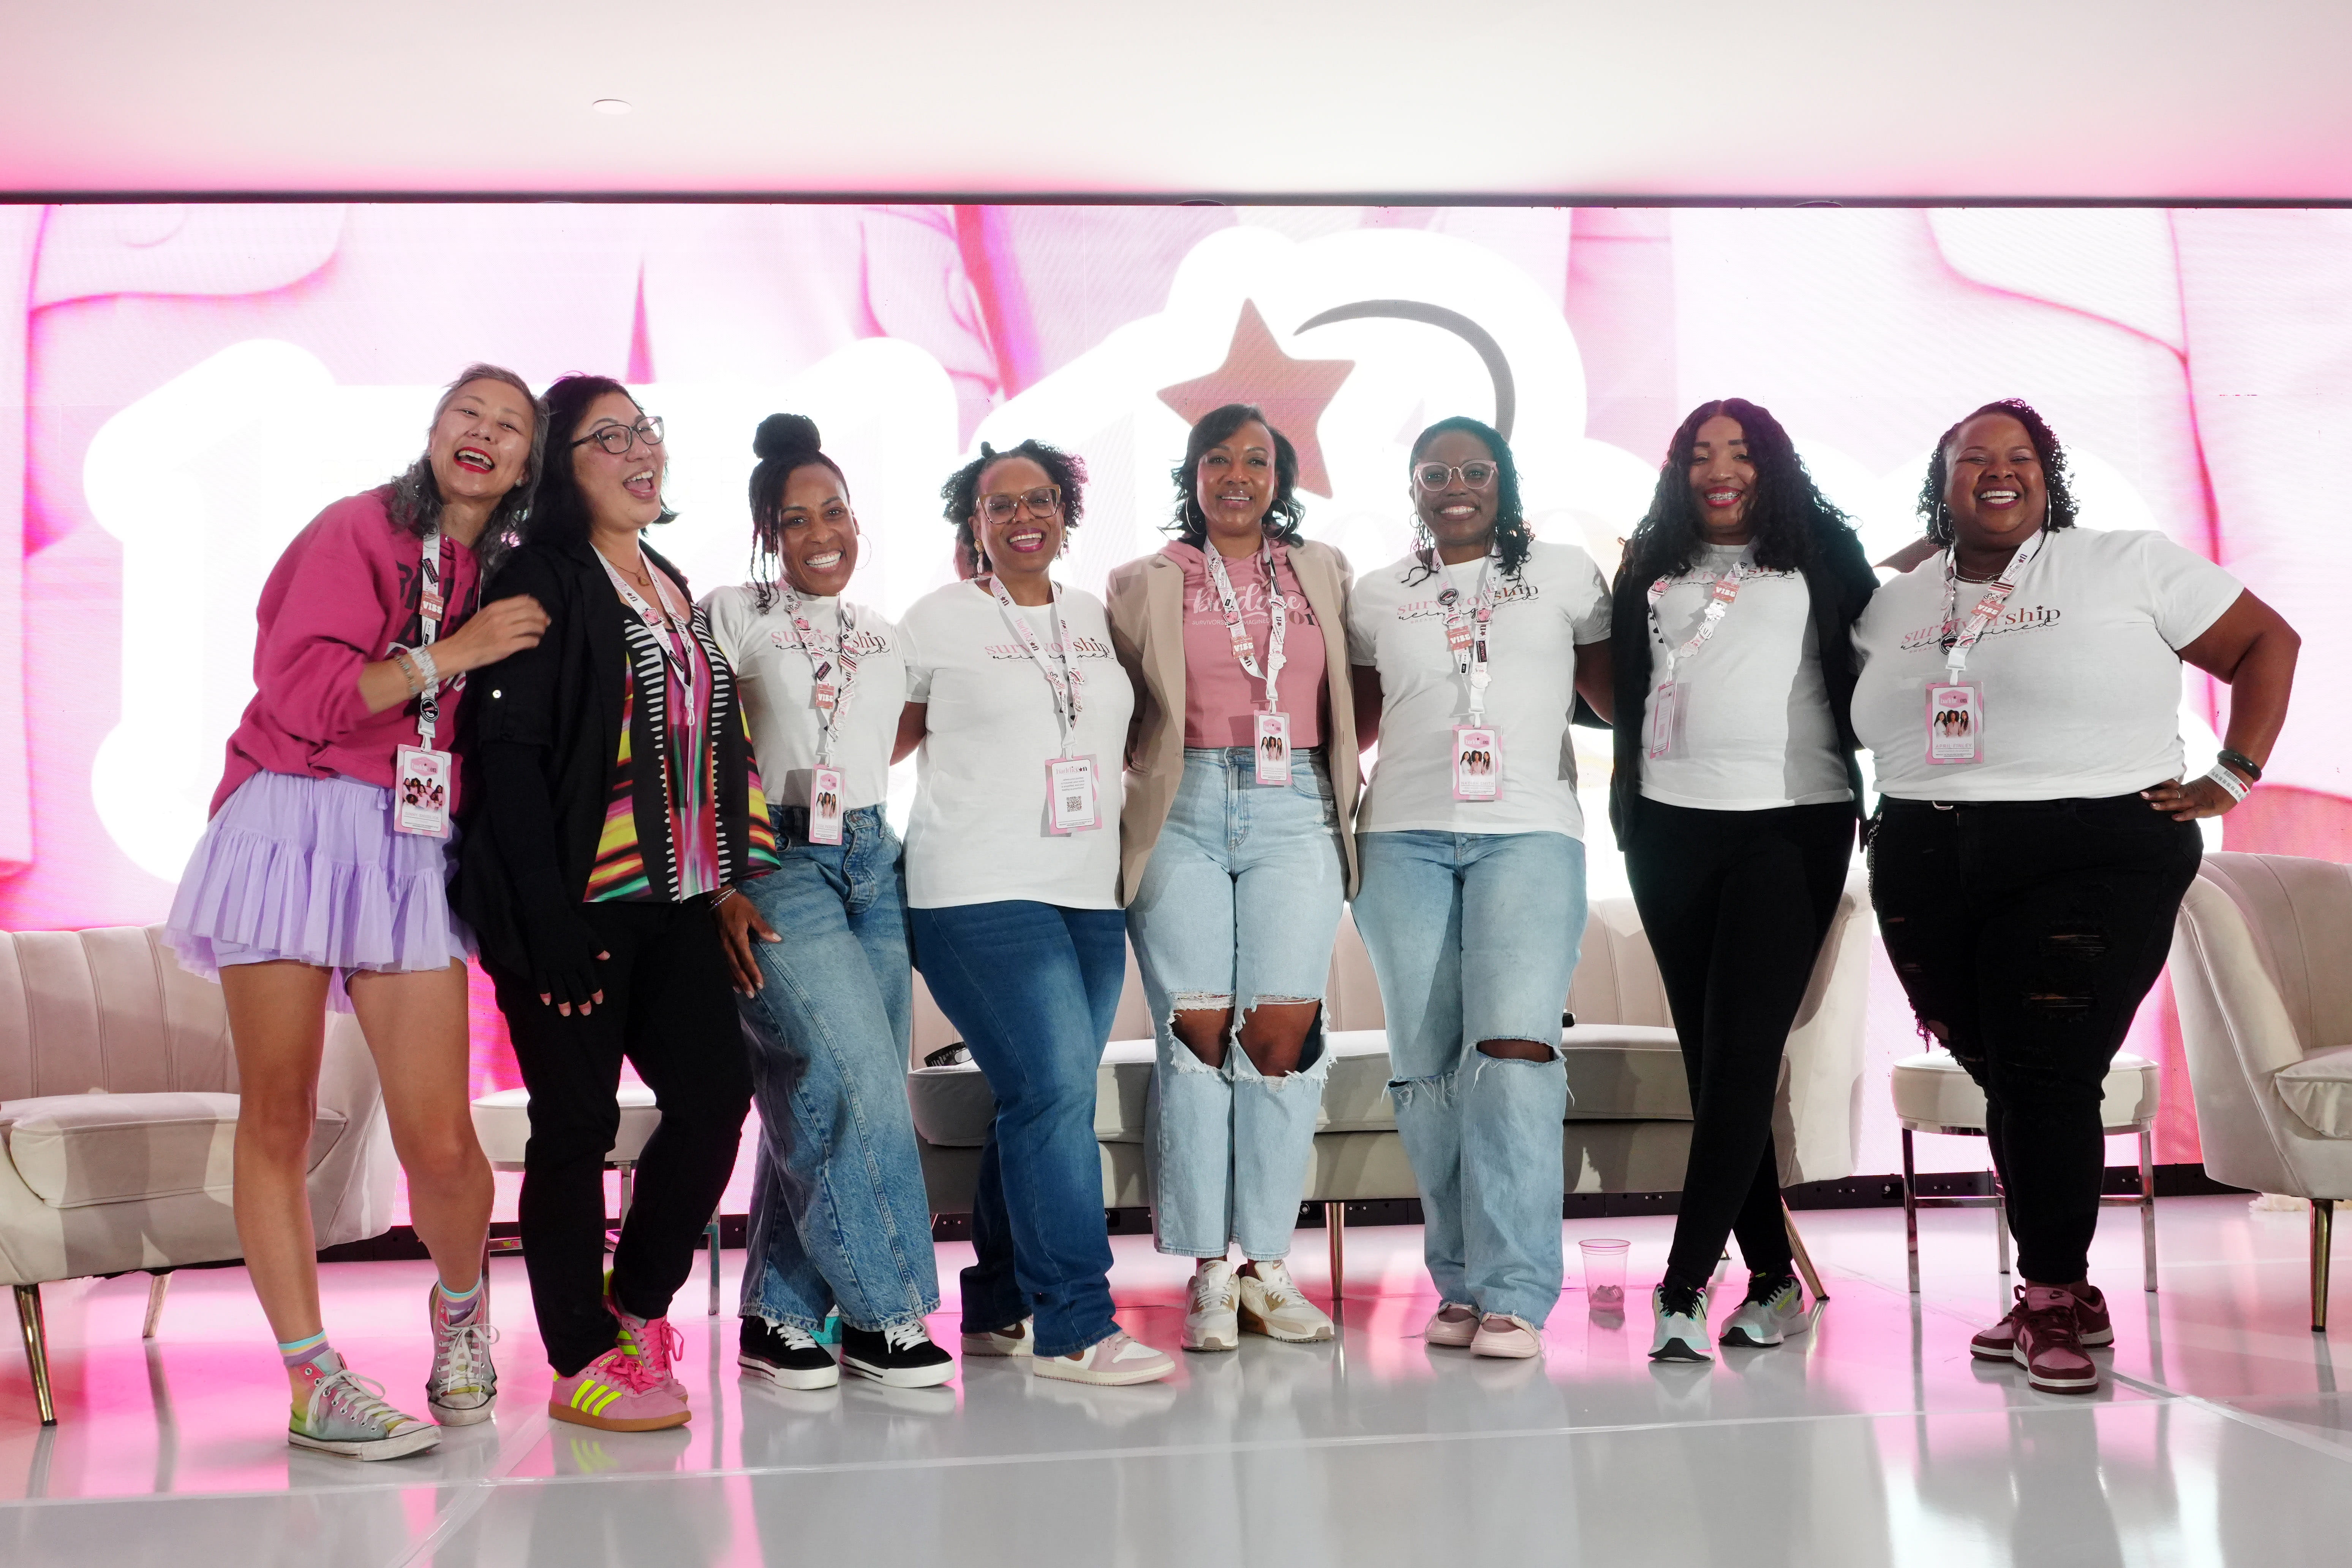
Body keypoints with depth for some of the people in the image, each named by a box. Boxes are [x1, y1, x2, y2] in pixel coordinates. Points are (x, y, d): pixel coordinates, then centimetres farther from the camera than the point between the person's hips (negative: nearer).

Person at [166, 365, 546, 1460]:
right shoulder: (358, 530, 0)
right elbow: (304, 695, -11)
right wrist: (450, 655, -10)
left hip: (415, 852, 4)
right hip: (299, 824, -3)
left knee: (441, 1141, -4)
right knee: (277, 1113, -2)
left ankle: (460, 1303, 26)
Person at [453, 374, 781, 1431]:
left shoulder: (670, 589, 18)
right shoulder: (545, 581, -6)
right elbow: (509, 752, -13)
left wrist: (724, 882, 16)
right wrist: (547, 919, -20)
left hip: (672, 897, 7)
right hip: (576, 900, -7)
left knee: (716, 1087, 2)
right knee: (577, 1121, -1)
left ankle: (636, 1303, 21)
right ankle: (583, 1361, 9)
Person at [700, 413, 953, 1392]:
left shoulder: (885, 639, 15)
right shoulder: (730, 618, 0)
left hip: (872, 865, 5)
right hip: (776, 865, -5)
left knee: (815, 1103, 4)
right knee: (859, 1083, -16)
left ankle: (781, 1318, 14)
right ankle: (884, 1311, -4)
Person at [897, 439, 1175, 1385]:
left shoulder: (1095, 618, 15)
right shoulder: (939, 621, 2)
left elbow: (1130, 730, 26)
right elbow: (880, 734, 10)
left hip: (1091, 894, 6)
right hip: (981, 892, -6)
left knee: (1039, 1104, 7)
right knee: (1054, 1087, -15)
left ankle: (998, 1309, 19)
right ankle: (1073, 1324, -11)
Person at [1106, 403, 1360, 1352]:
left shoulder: (1324, 572, 18)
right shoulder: (1143, 584, 12)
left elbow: (1364, 688, 22)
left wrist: (1347, 775, 9)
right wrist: (1132, 775, -1)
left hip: (1295, 811, 1)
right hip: (1184, 813, -1)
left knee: (1283, 1032, -8)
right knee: (1197, 1032, -7)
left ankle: (1267, 1265, 3)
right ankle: (1208, 1274, 1)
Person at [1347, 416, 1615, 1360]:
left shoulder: (1564, 575, 13)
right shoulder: (1378, 597, 18)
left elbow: (1618, 694, 15)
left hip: (1529, 832, -2)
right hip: (1405, 838, 3)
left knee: (1514, 1047, -18)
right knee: (1426, 1064, -1)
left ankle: (1515, 1296, -16)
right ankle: (1460, 1287, 9)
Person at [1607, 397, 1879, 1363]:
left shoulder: (1817, 553, 8)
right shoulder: (1651, 568, 17)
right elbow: (1616, 684, 19)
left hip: (1793, 821, -4)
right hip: (1671, 825, 4)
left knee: (1742, 1055, -11)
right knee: (1710, 1057, 4)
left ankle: (1685, 1284, -11)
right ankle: (1772, 1276, 14)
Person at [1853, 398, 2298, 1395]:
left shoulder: (2126, 565, 4)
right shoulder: (1892, 607, 15)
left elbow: (2267, 642, 6)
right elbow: (1866, 729, 23)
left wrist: (2230, 780, -1)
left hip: (2095, 855, -4)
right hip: (1929, 869, 4)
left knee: (2049, 1076, -12)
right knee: (2001, 1079, 6)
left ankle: (2051, 1300, 2)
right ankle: (2068, 1299, 18)